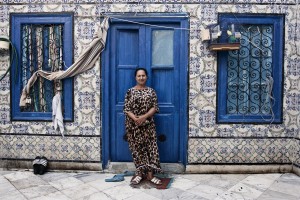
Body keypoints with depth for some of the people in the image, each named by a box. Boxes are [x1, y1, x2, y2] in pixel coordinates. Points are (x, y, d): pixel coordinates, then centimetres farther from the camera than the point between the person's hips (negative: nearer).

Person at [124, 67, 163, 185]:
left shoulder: (151, 91, 4)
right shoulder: (130, 91, 2)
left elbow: (154, 107, -2)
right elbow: (126, 109, -3)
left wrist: (144, 116, -18)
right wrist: (135, 118, -19)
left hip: (148, 124, 1)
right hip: (133, 125, 0)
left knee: (150, 146, -2)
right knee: (137, 147, 5)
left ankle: (150, 174, 6)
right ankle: (139, 173, 17)